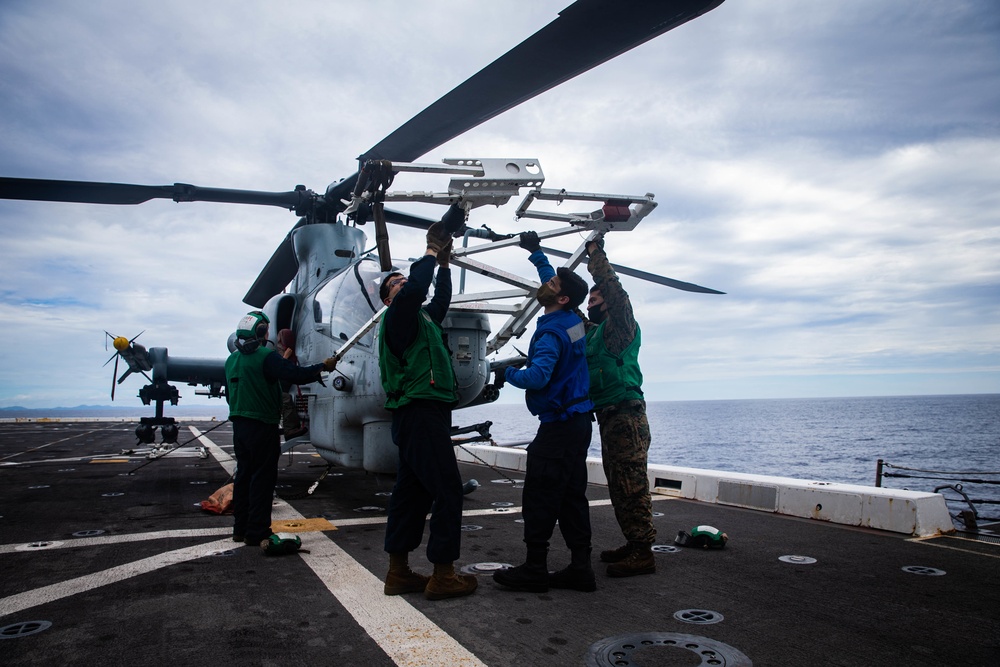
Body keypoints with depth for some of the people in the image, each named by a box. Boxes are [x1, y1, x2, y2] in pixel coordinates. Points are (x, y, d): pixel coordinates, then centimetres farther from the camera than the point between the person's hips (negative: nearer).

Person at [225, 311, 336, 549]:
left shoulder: (232, 359, 11)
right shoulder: (266, 357, -15)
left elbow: (229, 394, 19)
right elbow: (297, 375, -21)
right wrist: (324, 367, -8)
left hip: (239, 425, 8)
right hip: (262, 426, -8)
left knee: (244, 474, 14)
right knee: (262, 477, -1)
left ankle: (241, 528, 21)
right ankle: (257, 531, 2)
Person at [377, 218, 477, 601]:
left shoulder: (422, 317, 23)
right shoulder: (397, 316, -4)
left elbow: (440, 299, 34)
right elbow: (415, 289, -22)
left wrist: (444, 262, 27)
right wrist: (432, 250, -9)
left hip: (424, 414, 10)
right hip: (421, 413, -10)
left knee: (412, 491, 10)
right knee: (447, 490, -9)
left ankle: (399, 572, 17)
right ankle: (443, 576, -3)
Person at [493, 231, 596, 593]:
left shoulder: (551, 333, -17)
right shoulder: (572, 319, 10)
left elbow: (537, 376, -28)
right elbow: (553, 280, 28)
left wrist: (508, 373, -10)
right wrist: (535, 252, 33)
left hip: (558, 426, -9)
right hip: (578, 421, 9)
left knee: (539, 497, -3)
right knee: (572, 496, 11)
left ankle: (534, 569, 3)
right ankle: (580, 568, 15)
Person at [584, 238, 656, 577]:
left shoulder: (619, 325, -4)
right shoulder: (593, 333, 21)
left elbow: (613, 287, -16)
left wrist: (596, 254, -7)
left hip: (626, 416, -10)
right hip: (609, 417, 10)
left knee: (631, 485, -10)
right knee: (619, 485, 13)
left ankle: (643, 554, -6)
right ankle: (633, 544, 23)